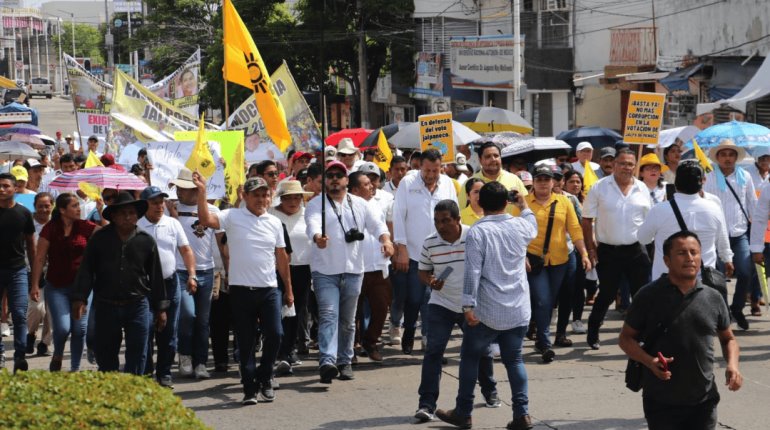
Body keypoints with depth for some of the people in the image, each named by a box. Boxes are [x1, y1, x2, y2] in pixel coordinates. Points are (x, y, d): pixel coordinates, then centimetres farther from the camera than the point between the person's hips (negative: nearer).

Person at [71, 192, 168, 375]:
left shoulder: (146, 241, 2)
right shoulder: (100, 239, 1)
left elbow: (155, 276, 8)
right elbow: (86, 271, 1)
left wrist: (160, 308, 9)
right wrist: (79, 298, -9)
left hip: (137, 306, 0)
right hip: (106, 306, 0)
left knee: (137, 357, -1)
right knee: (105, 356, 9)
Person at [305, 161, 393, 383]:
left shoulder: (360, 205, 12)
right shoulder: (316, 204, 0)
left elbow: (377, 224, 2)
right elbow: (312, 223, -19)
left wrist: (386, 240, -20)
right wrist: (318, 237, -42)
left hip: (353, 271, 4)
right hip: (325, 271, -4)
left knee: (348, 321, 12)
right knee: (328, 316, -16)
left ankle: (344, 362, 23)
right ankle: (327, 362, -26)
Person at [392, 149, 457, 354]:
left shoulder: (447, 184, 5)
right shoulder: (408, 183, -3)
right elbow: (398, 216, -3)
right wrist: (401, 249, -6)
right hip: (414, 252, -2)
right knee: (413, 298, 0)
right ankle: (408, 336, 18)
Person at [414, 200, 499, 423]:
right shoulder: (430, 243, -7)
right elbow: (423, 271, 5)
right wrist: (430, 281, -17)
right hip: (441, 305, 0)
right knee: (434, 350, -13)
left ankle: (490, 391, 41)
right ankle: (427, 404, -13)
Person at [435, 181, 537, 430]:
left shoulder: (477, 232, -11)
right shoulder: (520, 226, 2)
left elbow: (472, 272, -18)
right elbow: (533, 228, 28)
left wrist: (468, 305, -17)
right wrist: (524, 207, 45)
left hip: (487, 312, -4)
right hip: (518, 311, 4)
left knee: (470, 358, 11)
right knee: (514, 360, 13)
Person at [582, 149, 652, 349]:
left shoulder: (642, 189, 6)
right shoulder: (599, 188, -4)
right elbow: (587, 220, -1)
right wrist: (591, 249, -6)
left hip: (636, 250, 3)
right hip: (608, 250, -3)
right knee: (607, 294, 5)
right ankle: (592, 333, 23)